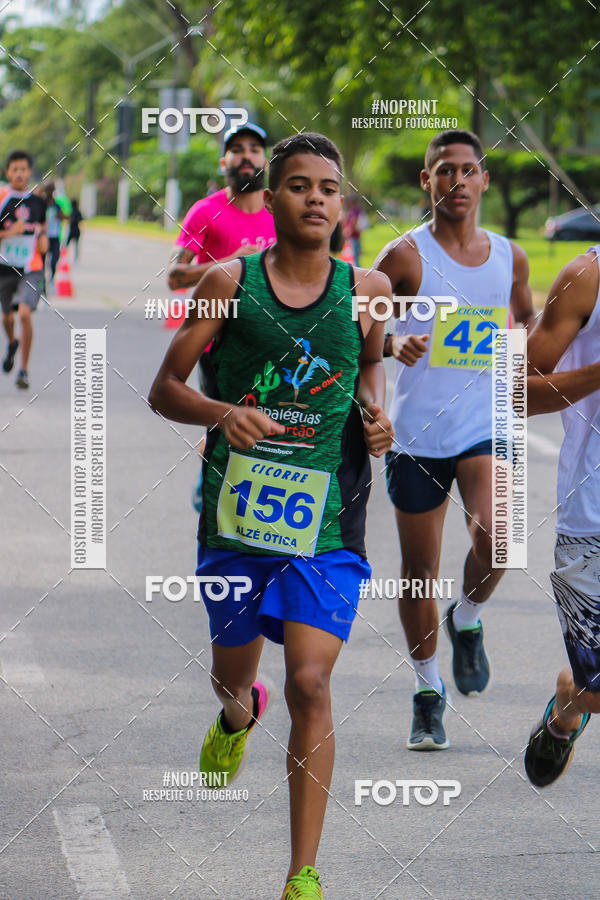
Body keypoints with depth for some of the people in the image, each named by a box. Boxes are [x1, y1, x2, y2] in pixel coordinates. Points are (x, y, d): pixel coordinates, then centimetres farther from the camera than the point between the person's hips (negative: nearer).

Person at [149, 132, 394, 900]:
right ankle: (237, 715, 59)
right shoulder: (230, 283, -4)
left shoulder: (367, 290, 1)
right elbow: (164, 389, -2)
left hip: (326, 518, -1)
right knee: (230, 673, 18)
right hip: (236, 508, 1)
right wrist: (221, 413, -21)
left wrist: (375, 411, 2)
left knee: (309, 684, -12)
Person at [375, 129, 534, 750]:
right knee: (419, 570, 6)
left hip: (485, 424, 1)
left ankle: (466, 619, 8)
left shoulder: (509, 257, 6)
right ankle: (428, 689, 24)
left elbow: (526, 317, 25)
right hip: (417, 432, -1)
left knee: (494, 535, -24)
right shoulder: (406, 255, -4)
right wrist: (393, 343, -21)